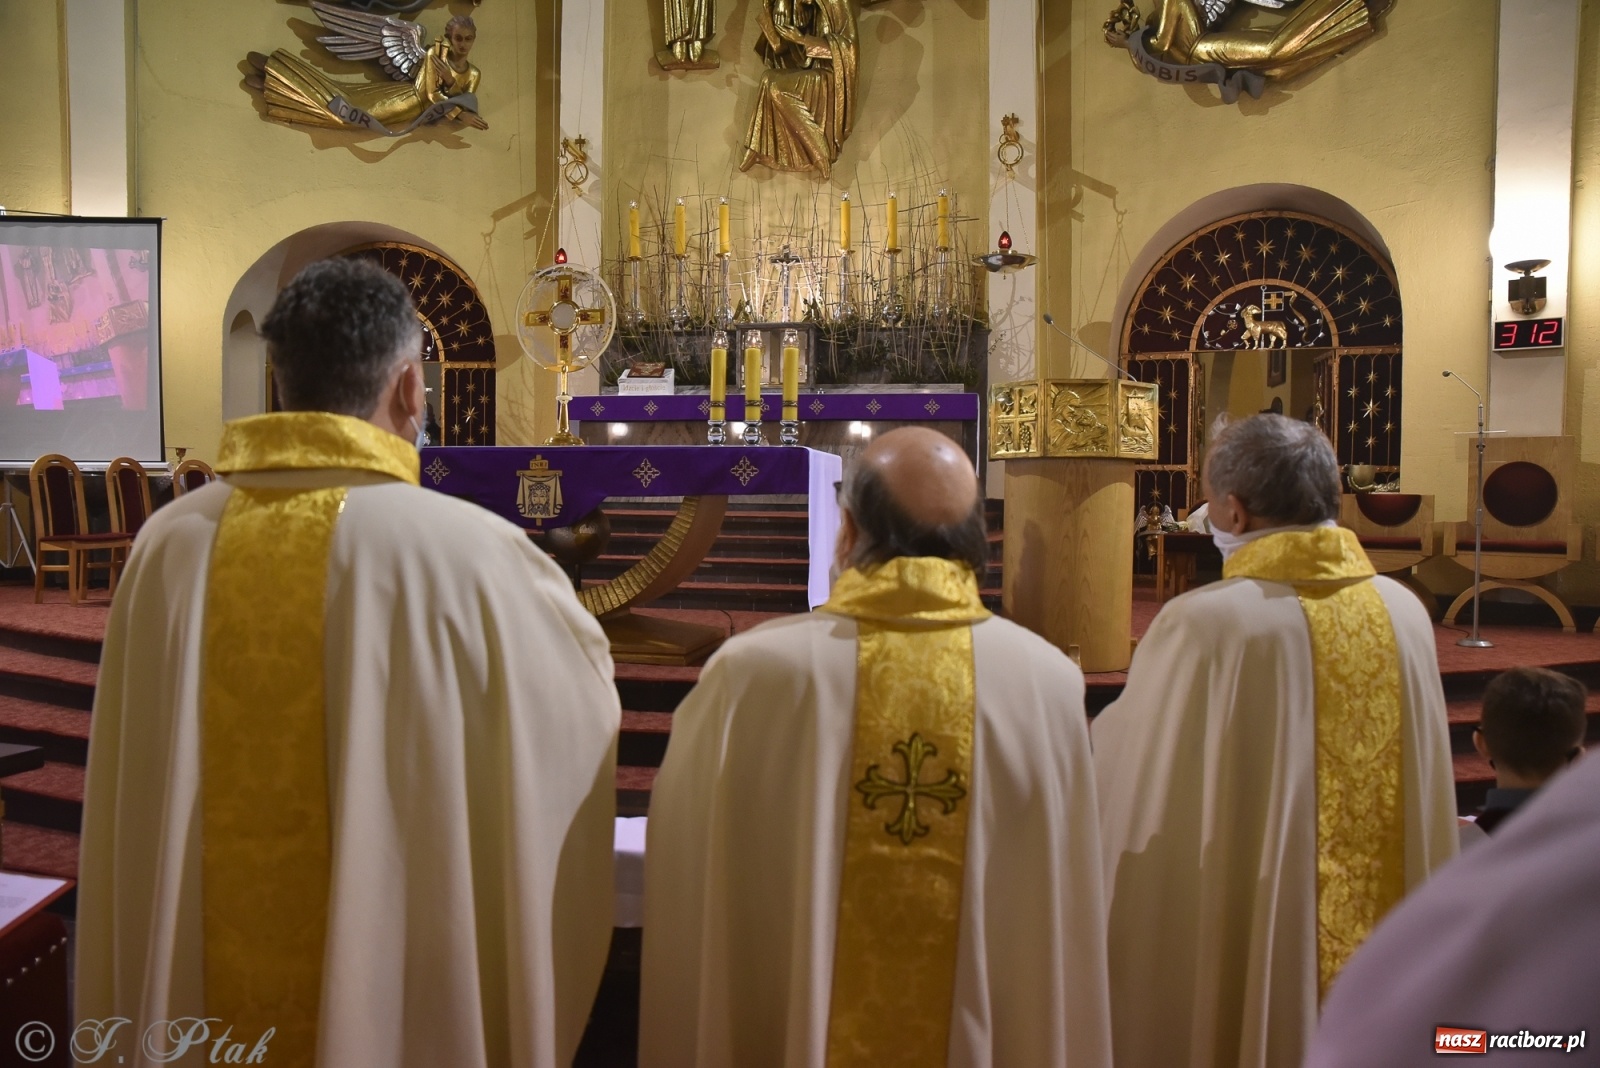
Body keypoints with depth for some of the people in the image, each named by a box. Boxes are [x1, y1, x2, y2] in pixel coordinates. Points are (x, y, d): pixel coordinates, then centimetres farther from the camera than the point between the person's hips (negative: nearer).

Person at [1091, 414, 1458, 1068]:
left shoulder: (1202, 623, -22)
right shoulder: (1406, 613, -5)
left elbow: (1130, 796, -12)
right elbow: (1430, 809, 7)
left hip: (1245, 949, -5)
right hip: (1385, 940, 5)